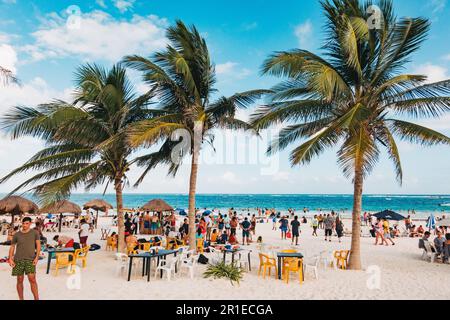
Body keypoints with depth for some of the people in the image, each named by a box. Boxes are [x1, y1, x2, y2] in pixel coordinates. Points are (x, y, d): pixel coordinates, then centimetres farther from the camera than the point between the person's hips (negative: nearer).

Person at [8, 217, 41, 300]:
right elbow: (12, 247, 11)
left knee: (32, 279, -12)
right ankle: (21, 299, 21)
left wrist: (36, 257, -11)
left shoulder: (35, 232, 1)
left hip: (30, 259, -2)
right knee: (20, 280, 7)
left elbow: (38, 245, -1)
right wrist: (10, 259, -2)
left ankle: (37, 299, -8)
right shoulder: (17, 234, 6)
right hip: (18, 260, 2)